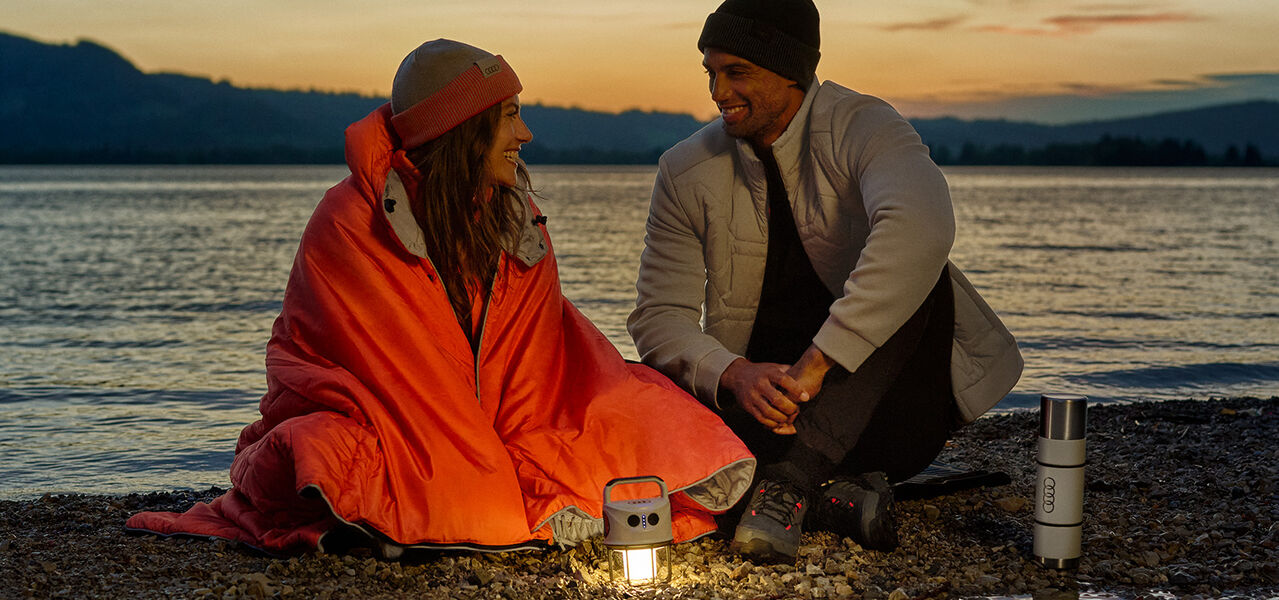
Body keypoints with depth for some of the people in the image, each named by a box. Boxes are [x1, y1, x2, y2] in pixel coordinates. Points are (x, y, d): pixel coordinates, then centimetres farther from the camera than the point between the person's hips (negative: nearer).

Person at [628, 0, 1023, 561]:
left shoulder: (861, 129, -14)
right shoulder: (687, 172, -1)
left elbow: (920, 230, -36)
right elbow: (660, 315, -3)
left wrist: (816, 363, -41)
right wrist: (734, 375, -26)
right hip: (760, 389, 3)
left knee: (919, 279, -31)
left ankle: (790, 478, -36)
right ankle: (830, 488, -24)